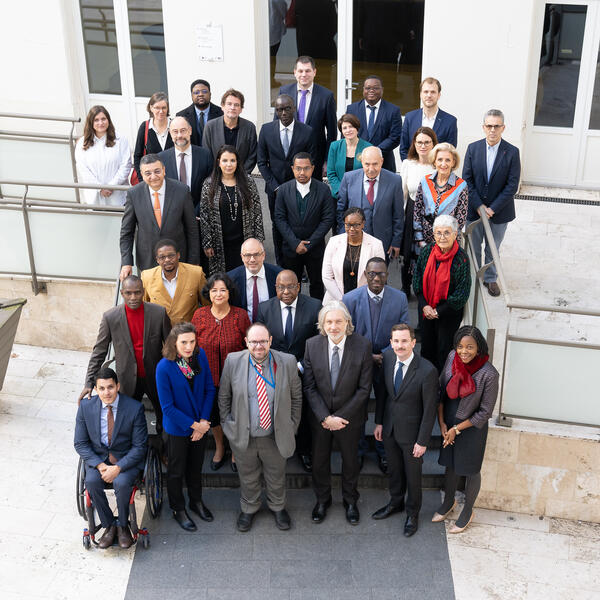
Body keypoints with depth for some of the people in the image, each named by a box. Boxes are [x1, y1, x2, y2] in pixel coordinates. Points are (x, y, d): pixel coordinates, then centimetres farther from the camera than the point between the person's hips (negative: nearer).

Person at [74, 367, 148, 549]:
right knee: (92, 481, -28)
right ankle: (109, 525, -6)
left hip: (126, 458, -2)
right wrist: (99, 465, -17)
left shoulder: (134, 408, -15)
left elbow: (140, 447, -11)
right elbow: (80, 443, -2)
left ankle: (123, 525, -3)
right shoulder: (86, 407, -7)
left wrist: (118, 468, -23)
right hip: (97, 457, 2)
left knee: (122, 483, -31)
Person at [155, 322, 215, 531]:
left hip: (200, 425, 4)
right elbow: (167, 407, -20)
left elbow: (209, 389, -4)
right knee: (177, 471, 16)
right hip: (178, 428, -4)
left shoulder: (200, 355, -13)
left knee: (196, 466, 24)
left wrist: (204, 420, -11)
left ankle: (196, 501, 46)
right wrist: (194, 425, -17)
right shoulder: (164, 367, -26)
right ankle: (178, 509, 37)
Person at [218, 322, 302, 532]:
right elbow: (224, 396, 2)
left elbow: (296, 397, 1)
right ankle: (249, 508, 46)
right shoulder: (233, 361, -12)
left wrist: (292, 426, 1)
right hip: (243, 436, 0)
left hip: (275, 436, 0)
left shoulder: (287, 362, -13)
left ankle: (277, 507, 48)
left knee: (276, 476, 21)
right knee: (248, 476, 21)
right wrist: (228, 424, 0)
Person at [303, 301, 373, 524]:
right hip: (320, 416, 1)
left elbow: (364, 388, -14)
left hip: (350, 416, -1)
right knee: (319, 460, 18)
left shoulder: (363, 346, -19)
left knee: (350, 460, 19)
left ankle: (350, 501, 43)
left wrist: (340, 416, -16)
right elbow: (309, 387, -9)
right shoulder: (312, 345, -14)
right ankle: (322, 499, 43)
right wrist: (325, 417, -17)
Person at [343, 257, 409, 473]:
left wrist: (384, 355, -19)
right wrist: (368, 357, -18)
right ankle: (359, 450, 38)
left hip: (387, 361, 1)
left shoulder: (399, 298, -13)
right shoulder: (350, 299, -16)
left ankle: (383, 451, 39)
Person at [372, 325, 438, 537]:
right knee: (394, 470, 25)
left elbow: (429, 410, -18)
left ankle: (412, 513, 38)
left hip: (411, 433, -4)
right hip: (389, 428, 5)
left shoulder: (427, 371, -26)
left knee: (413, 475, 15)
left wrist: (423, 441, -14)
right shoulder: (387, 358, -10)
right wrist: (379, 422, 6)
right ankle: (395, 503, 49)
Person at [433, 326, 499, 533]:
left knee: (471, 470, 15)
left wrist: (457, 429, -14)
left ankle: (467, 512, 38)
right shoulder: (452, 358, -13)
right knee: (450, 464, 23)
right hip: (449, 423, 5)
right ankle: (448, 502, 49)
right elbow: (441, 390, 0)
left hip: (472, 428, -4)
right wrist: (442, 423, -4)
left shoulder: (489, 374, -27)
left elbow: (485, 412, -18)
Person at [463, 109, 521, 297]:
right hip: (474, 209, 1)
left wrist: (492, 208, -15)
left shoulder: (512, 152, -10)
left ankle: (490, 278, 32)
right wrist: (478, 206, -13)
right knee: (473, 247, 14)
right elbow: (467, 180, -5)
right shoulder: (473, 148, -5)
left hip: (499, 211, -1)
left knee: (493, 249, 14)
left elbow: (512, 185, -12)